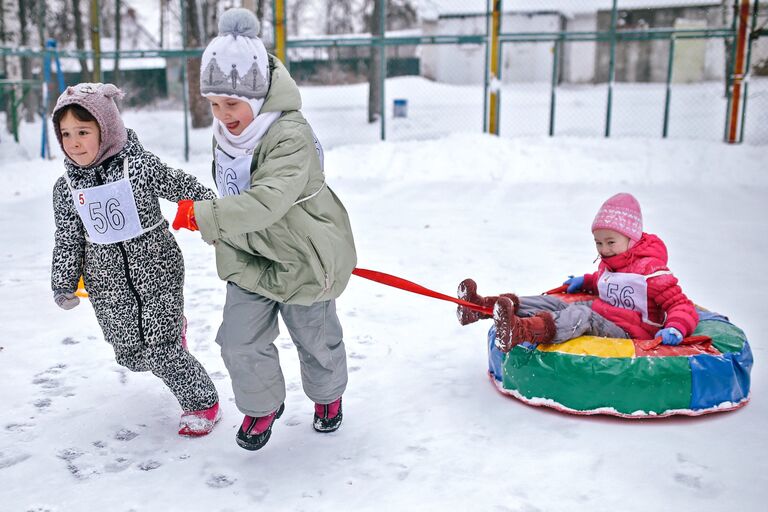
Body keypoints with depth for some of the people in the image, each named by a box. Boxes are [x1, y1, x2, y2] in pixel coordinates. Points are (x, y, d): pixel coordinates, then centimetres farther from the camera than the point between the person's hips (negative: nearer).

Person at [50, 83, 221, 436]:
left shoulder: (141, 166, -13)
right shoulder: (66, 187, 0)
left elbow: (185, 188, -5)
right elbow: (67, 240, 7)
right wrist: (63, 283, 7)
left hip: (158, 272, -4)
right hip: (108, 286, 4)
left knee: (162, 351, -7)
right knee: (131, 355, 11)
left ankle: (202, 402, 15)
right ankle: (173, 328, 44)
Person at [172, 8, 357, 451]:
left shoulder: (291, 136, -30)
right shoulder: (225, 135, -3)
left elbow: (268, 201, -41)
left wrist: (204, 216, -41)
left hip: (303, 258, -6)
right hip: (249, 258, 6)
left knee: (316, 340, 15)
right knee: (240, 342, 4)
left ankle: (328, 396, 46)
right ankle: (263, 406, 32)